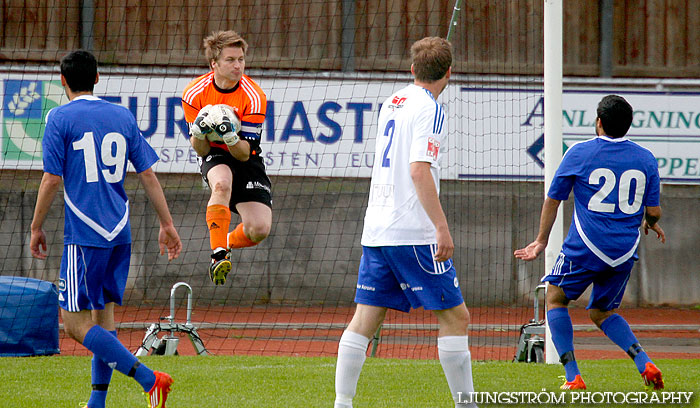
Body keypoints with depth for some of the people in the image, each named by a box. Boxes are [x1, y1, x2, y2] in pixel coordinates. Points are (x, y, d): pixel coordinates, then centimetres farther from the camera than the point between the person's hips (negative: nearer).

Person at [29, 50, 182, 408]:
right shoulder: (123, 117, 10)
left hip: (84, 234, -6)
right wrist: (167, 224, 17)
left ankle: (148, 379, -17)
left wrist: (36, 228, 2)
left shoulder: (60, 118, -5)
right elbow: (148, 175, 11)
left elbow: (52, 179, -8)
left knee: (74, 324, -5)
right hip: (119, 231, 6)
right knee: (103, 315, 14)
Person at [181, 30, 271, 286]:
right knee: (222, 183, -38)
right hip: (213, 156, 0)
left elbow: (245, 153, -18)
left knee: (259, 229, -15)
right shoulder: (195, 93, -13)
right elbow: (201, 151, -9)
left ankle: (226, 244, 19)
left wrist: (231, 138, -39)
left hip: (244, 159, 1)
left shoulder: (253, 97, -18)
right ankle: (218, 255, -37)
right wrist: (198, 132, -31)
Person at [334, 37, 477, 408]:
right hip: (414, 234, -8)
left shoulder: (392, 103, 15)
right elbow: (419, 170, -20)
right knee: (455, 317, 0)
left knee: (364, 319, 6)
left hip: (376, 231, 8)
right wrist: (442, 227, -22)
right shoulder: (430, 110, -9)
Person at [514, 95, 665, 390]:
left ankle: (573, 376, 0)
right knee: (601, 313, 21)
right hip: (625, 251, 4)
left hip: (586, 248, -4)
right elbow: (653, 212, 7)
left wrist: (541, 241, 19)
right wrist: (651, 224, 32)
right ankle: (644, 363, -2)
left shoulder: (580, 153, -2)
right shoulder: (645, 159, 4)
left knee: (556, 298, 15)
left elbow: (552, 200, 6)